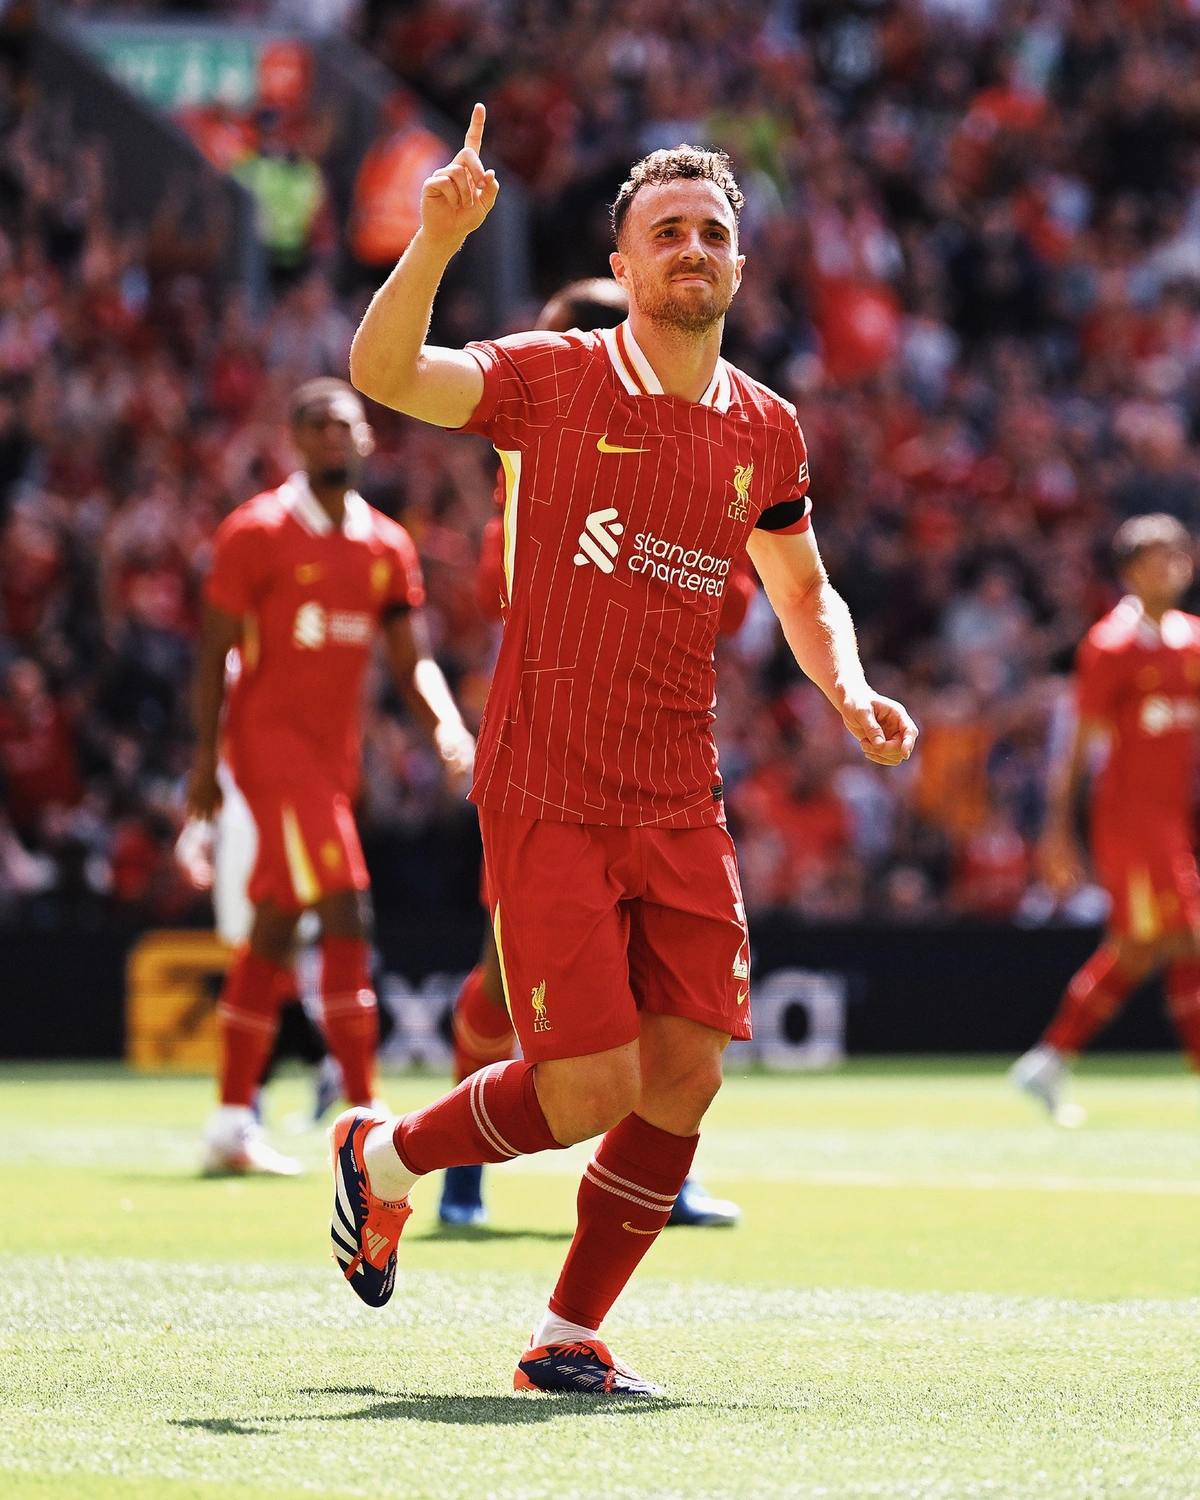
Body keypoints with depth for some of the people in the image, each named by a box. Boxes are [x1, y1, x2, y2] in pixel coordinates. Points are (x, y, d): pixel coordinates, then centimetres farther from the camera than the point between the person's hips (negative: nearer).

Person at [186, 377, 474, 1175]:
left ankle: (232, 1121, 17)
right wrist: (207, 756, -8)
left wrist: (447, 724, -9)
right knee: (344, 914, -16)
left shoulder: (388, 547, 12)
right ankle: (364, 1114, -16)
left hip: (334, 751, 7)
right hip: (271, 740, -7)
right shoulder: (258, 532, -6)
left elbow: (411, 658, 10)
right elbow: (216, 650, -4)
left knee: (275, 930, 11)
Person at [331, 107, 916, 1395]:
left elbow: (802, 589, 25)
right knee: (591, 1090, -9)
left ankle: (568, 1336, 15)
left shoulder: (764, 432, 9)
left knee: (684, 1077, -1)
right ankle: (381, 1158, 20)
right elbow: (384, 372, -19)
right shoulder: (553, 382, -4)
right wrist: (437, 240, -33)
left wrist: (850, 693, 6)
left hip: (680, 806, 5)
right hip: (546, 802, -5)